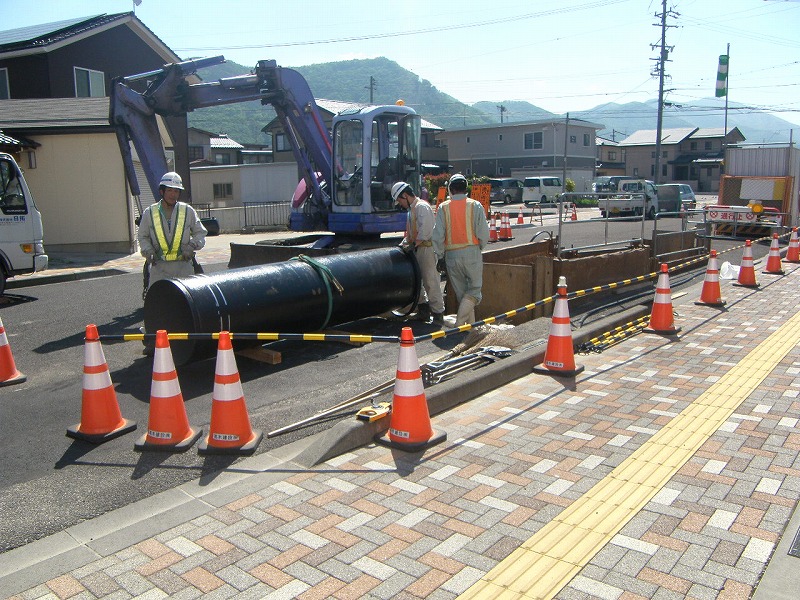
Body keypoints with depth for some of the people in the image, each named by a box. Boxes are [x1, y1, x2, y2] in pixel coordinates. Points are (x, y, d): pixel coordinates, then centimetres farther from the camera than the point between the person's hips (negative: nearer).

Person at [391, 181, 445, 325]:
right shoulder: (412, 209, 19)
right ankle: (423, 304, 26)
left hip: (427, 248, -10)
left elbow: (425, 231, -23)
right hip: (417, 249, 10)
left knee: (431, 282, -8)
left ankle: (438, 313, -3)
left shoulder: (422, 207, -12)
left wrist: (413, 244, -15)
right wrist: (402, 245, 13)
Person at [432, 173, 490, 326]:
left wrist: (440, 254, 10)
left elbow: (437, 235, -2)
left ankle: (471, 323, 19)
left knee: (461, 292, 13)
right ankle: (460, 322, -11)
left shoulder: (443, 207, 1)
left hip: (451, 255, 2)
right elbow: (484, 233, -5)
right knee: (474, 289, 5)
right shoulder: (475, 205, -3)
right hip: (471, 253, -2)